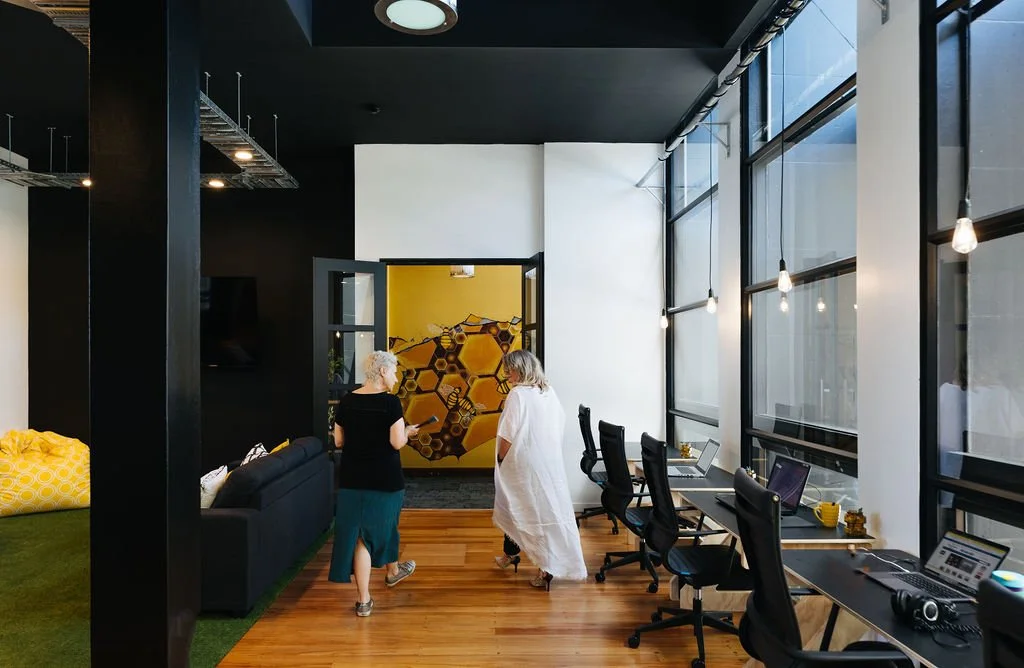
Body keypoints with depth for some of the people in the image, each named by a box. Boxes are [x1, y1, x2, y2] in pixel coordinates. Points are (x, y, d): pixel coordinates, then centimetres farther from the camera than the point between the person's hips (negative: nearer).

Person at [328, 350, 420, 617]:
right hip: (385, 480, -3)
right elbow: (397, 443, -17)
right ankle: (393, 570, 46)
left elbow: (338, 442, 5)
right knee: (384, 524, 21)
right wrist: (407, 432, 3)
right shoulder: (390, 402, -15)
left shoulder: (346, 402, -1)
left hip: (352, 480, 3)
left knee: (358, 533, 7)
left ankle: (364, 600, 11)